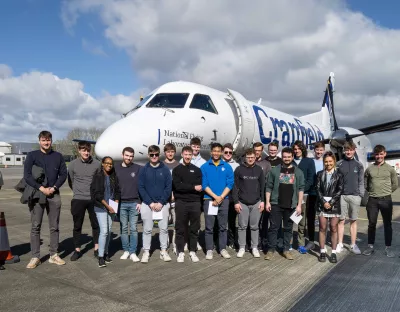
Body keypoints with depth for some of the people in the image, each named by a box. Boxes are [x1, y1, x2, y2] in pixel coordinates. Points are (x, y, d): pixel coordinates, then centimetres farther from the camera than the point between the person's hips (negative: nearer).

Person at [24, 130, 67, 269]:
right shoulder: (32, 155, 1)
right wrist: (41, 188, -14)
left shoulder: (58, 156, 7)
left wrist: (53, 188, -9)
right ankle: (35, 257, 7)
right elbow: (27, 176, -6)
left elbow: (63, 174, 5)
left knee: (54, 227, 6)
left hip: (54, 195, 2)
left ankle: (53, 255, 15)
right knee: (35, 227, 0)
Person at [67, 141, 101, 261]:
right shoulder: (73, 164, -4)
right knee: (77, 226, 8)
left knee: (96, 224, 8)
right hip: (78, 199, 0)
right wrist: (78, 192, 12)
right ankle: (77, 250, 20)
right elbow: (70, 181, 7)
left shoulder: (97, 164, -3)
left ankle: (97, 249, 20)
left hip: (93, 199, 0)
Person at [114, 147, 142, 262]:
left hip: (134, 203, -1)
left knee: (133, 228, 1)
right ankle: (126, 251, 18)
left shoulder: (138, 169, 1)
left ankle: (133, 252, 7)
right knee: (123, 228, 8)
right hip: (121, 203, 2)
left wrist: (140, 202, -6)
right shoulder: (116, 169, 6)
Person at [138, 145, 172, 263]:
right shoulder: (144, 170, 3)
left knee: (164, 228, 5)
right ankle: (146, 252, 13)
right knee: (147, 229, 4)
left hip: (162, 204, 0)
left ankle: (164, 251, 16)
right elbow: (141, 187, -1)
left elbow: (169, 187, -1)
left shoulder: (165, 169, 3)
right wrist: (150, 203, -10)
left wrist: (161, 202, -10)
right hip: (147, 204, 0)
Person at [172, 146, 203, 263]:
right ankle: (180, 252, 13)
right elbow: (177, 186, -10)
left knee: (194, 229, 7)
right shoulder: (177, 170, 5)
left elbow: (200, 187, 3)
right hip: (181, 203, -2)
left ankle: (192, 252, 17)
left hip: (195, 203, 2)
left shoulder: (197, 170, 12)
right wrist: (193, 188, -11)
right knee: (180, 229, 4)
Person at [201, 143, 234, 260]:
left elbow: (230, 184, 0)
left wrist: (221, 197, -11)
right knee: (209, 227, 3)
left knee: (223, 226, 8)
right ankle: (209, 250, 11)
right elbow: (204, 184, -4)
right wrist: (215, 196, -13)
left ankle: (223, 248, 18)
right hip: (209, 200, -1)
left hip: (224, 200, 1)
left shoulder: (227, 167, 4)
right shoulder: (205, 167, 1)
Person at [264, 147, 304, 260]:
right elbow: (268, 187, 2)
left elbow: (301, 189, 3)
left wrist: (299, 205, -3)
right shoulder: (274, 170, 2)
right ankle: (271, 249, 10)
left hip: (291, 205, 1)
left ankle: (286, 249, 20)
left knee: (288, 228, 10)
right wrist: (267, 202, -4)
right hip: (276, 204, -1)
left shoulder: (298, 172, 5)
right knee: (274, 227, 2)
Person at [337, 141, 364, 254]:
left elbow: (361, 182, 7)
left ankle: (353, 245, 14)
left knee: (353, 221, 7)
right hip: (341, 195, -1)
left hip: (355, 196, 1)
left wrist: (361, 195, -1)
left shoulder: (359, 165, 7)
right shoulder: (339, 164, 3)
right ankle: (340, 244, 11)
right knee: (341, 220, 3)